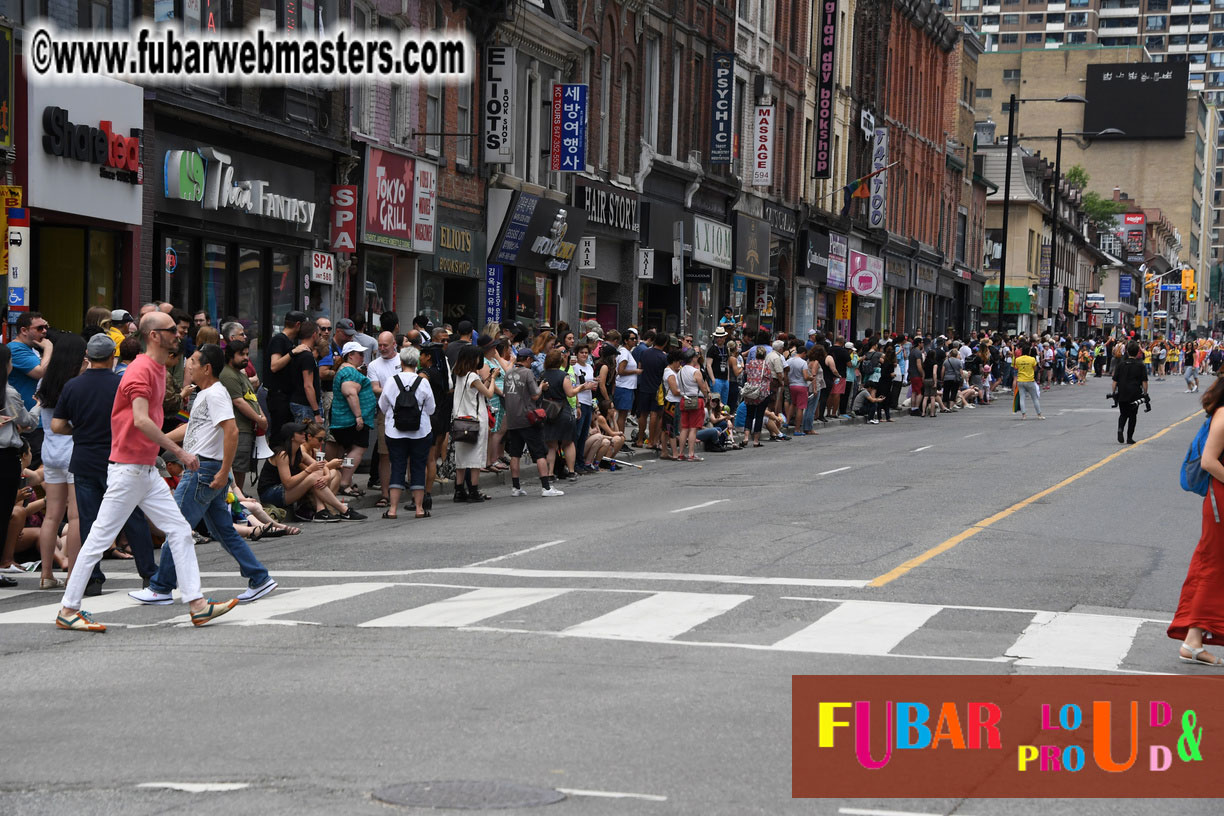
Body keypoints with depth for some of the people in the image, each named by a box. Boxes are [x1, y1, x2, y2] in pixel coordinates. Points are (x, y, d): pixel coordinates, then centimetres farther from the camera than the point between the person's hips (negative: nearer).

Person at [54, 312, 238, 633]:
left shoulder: (158, 369, 14)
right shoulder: (141, 370, -16)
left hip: (147, 470, 10)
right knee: (100, 538, -3)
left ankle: (197, 604, 3)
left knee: (180, 532, 4)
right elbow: (140, 420, -28)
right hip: (128, 469, -10)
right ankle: (67, 611, 3)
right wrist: (179, 452, -27)